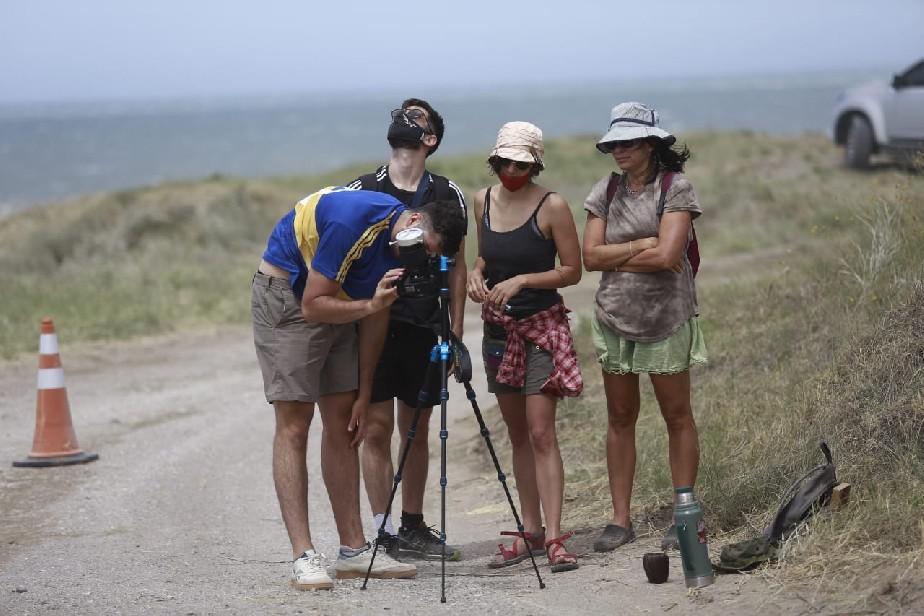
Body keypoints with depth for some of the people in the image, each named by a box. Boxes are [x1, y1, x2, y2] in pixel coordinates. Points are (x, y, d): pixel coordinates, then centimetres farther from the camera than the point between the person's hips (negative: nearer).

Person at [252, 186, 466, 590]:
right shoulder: (352, 222, -31)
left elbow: (376, 317, 4)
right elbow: (313, 306, -26)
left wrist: (363, 395, 5)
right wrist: (369, 304, -35)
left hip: (336, 307, 8)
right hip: (285, 295, -8)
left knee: (342, 424, 4)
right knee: (294, 424, -12)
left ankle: (353, 550, 7)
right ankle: (303, 557, -15)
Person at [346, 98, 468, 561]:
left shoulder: (446, 195, 5)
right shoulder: (361, 190, 2)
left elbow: (456, 266, 8)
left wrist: (456, 332, 3)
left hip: (423, 328, 2)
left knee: (416, 431, 8)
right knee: (377, 427, -5)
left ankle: (412, 528, 18)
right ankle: (382, 532, -1)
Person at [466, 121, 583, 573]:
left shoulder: (551, 206, -11)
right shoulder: (483, 201, 5)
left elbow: (572, 270, -8)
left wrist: (522, 281, -19)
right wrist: (476, 273, -1)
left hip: (542, 326, -6)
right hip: (498, 327, 6)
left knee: (541, 433, -12)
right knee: (517, 434, 10)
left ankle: (554, 537, -14)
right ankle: (531, 530, 15)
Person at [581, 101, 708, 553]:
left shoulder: (676, 187, -7)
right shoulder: (606, 190, 7)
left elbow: (667, 256, -18)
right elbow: (591, 256, -1)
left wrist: (615, 258, -8)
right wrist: (641, 246, -11)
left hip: (666, 318, -4)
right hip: (614, 318, 4)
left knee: (677, 415, 2)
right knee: (620, 419, 7)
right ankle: (620, 519, 12)